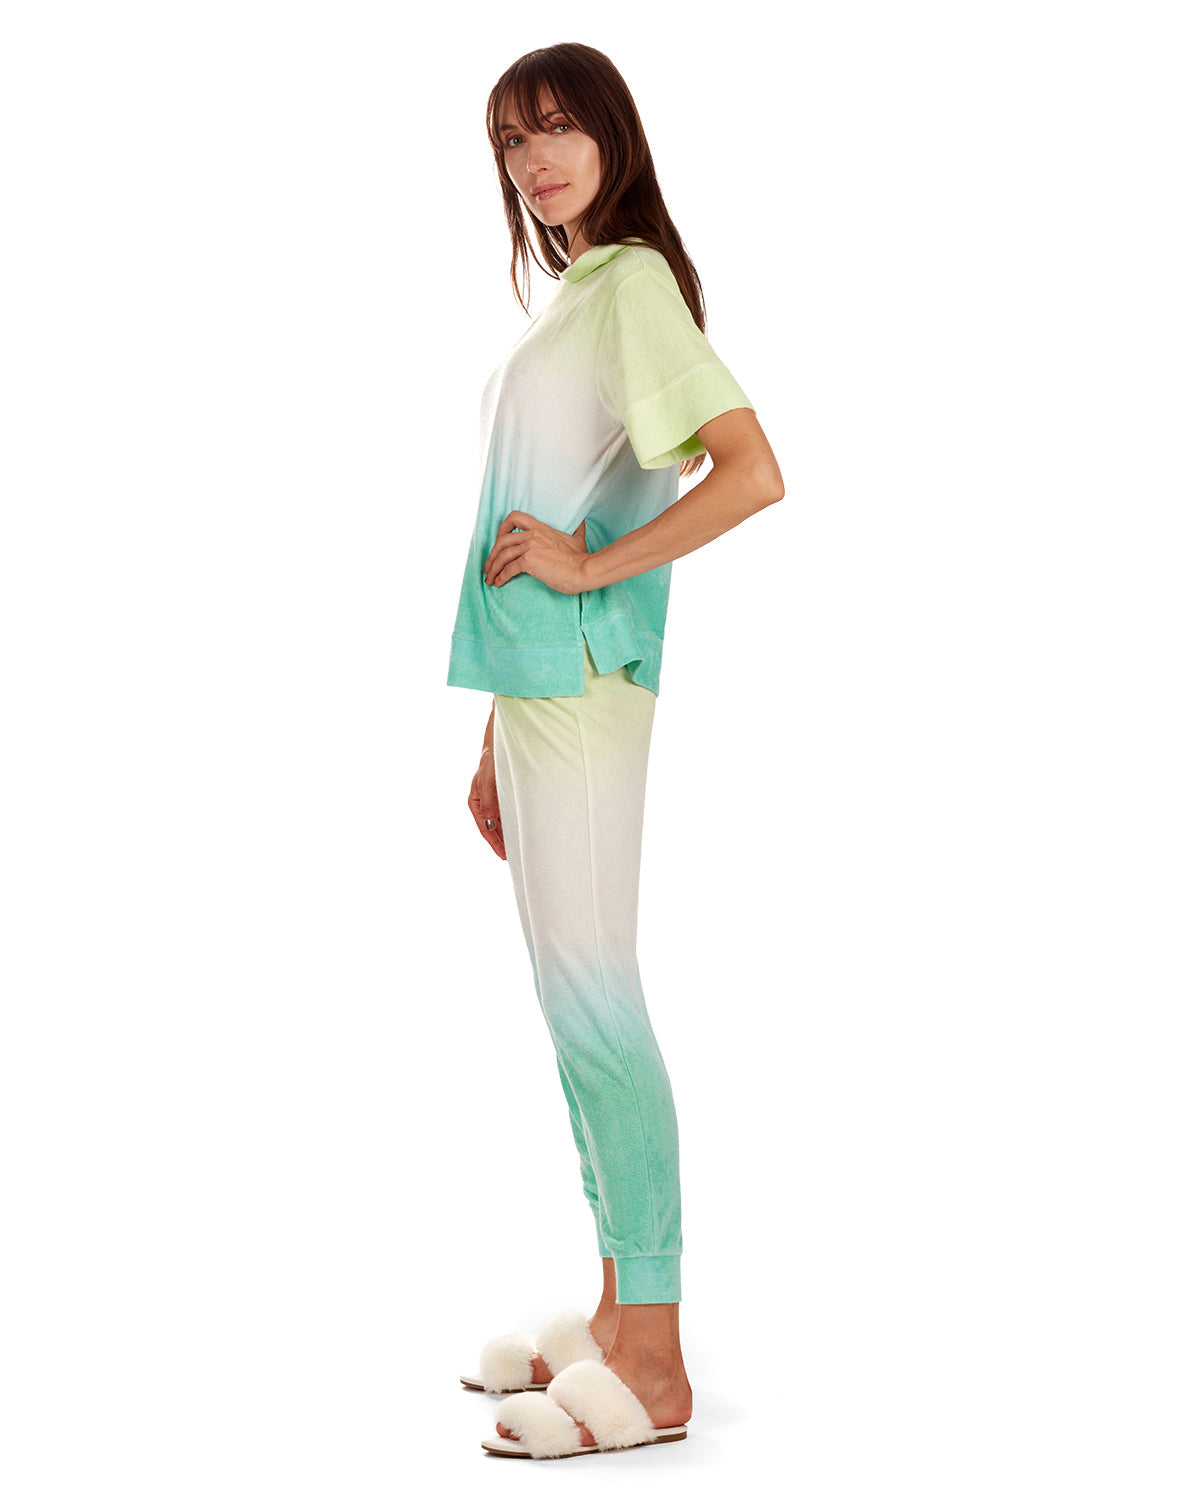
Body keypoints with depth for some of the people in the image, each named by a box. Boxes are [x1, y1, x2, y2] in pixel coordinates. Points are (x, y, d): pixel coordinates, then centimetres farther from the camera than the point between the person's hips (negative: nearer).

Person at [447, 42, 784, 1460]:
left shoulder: (635, 281, -8)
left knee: (589, 994, -9)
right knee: (574, 996, 11)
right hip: (535, 679, 9)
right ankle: (618, 1310, 20)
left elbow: (750, 473, -20)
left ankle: (650, 1367, -4)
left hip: (584, 676, -9)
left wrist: (594, 566, -15)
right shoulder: (567, 295, 19)